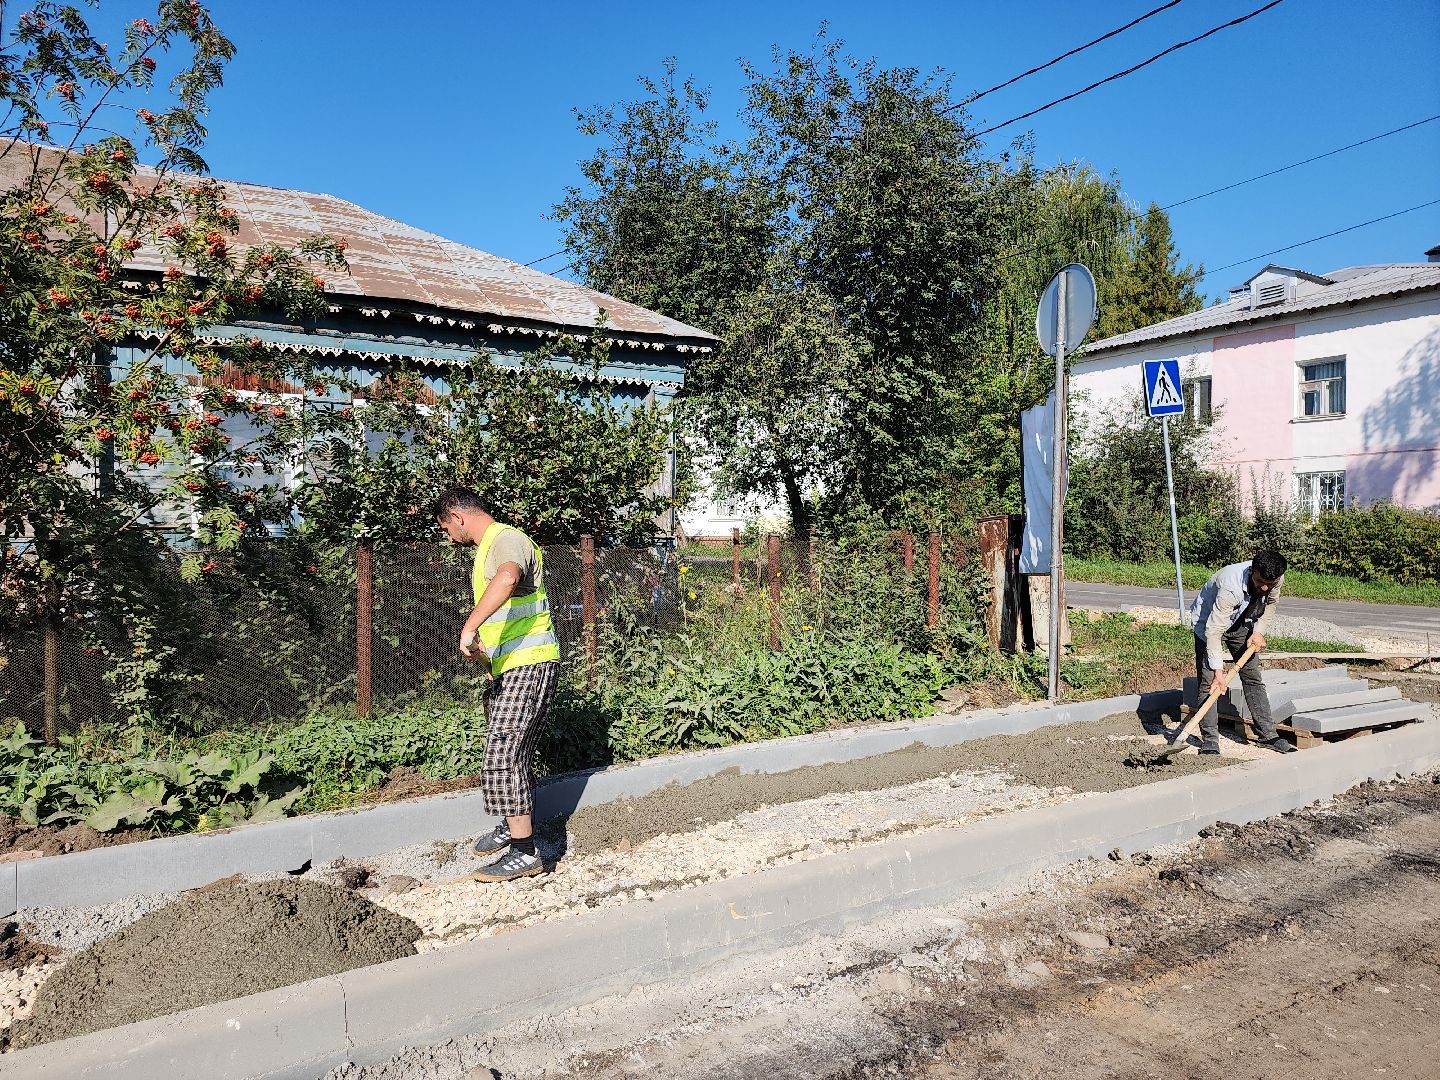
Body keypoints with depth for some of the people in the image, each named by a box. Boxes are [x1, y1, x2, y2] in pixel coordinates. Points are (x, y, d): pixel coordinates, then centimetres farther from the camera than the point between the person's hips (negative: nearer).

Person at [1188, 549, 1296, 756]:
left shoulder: (1277, 579, -21)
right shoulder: (1231, 587, -40)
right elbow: (1214, 631, -38)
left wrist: (1258, 631, -8)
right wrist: (1218, 672, -39)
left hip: (1241, 623, 6)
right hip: (1208, 621, -6)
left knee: (1253, 677, 5)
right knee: (1208, 681, -11)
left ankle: (1267, 734, 13)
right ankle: (1210, 739, -7)